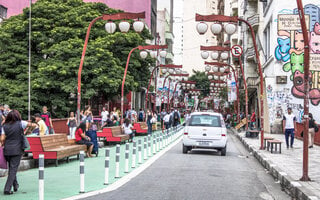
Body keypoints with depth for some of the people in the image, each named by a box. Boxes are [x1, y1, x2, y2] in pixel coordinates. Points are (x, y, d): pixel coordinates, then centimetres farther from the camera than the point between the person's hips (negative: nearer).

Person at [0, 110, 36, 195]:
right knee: (13, 169, -1)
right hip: (17, 150, -4)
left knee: (11, 168, 19)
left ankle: (15, 185, 30)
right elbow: (31, 124, 13)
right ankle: (7, 189, -6)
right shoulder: (21, 123, -3)